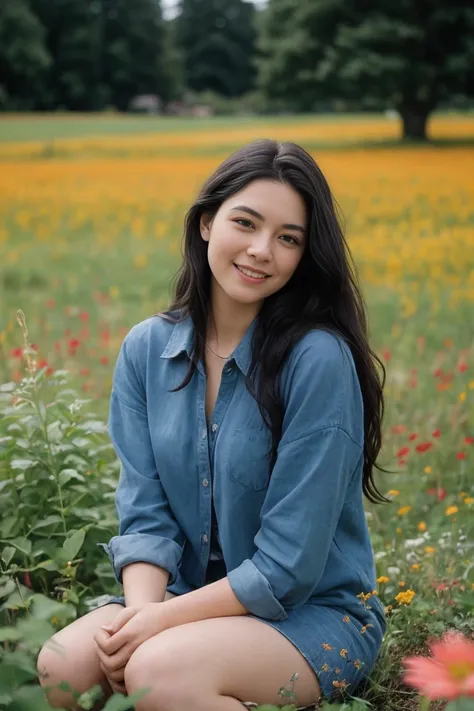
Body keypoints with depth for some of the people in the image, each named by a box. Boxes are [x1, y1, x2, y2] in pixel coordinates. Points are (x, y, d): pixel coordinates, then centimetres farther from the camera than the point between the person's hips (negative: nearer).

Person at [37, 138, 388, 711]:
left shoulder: (318, 359, -18)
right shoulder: (146, 348, 0)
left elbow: (288, 563, -18)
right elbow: (145, 512, -2)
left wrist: (162, 620, -20)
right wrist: (141, 607, -19)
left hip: (315, 614, -4)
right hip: (195, 599, 4)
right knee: (62, 665, -23)